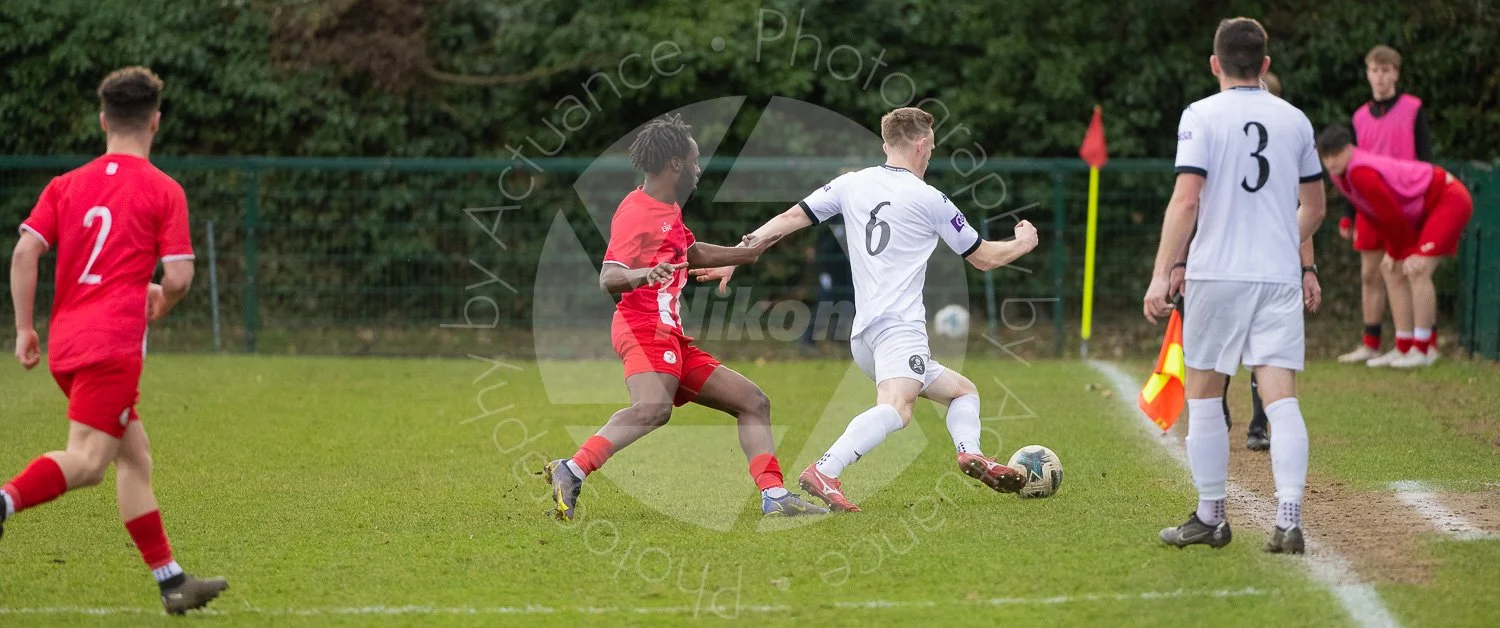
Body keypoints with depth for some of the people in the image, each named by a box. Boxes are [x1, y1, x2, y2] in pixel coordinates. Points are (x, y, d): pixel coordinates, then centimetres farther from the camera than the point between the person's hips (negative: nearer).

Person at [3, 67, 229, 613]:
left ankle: (171, 581, 16)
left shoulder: (66, 185, 14)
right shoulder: (164, 190, 1)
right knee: (87, 460, -15)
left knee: (135, 455, 14)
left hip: (65, 341, 7)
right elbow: (179, 277, -6)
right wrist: (159, 304, 16)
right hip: (114, 342, -7)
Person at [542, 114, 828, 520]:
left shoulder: (668, 210, 22)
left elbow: (692, 253, 41)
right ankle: (571, 473, -43)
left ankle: (775, 498, 8)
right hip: (645, 328, -11)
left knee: (753, 402, 12)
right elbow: (608, 278, -21)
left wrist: (747, 253, 48)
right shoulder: (636, 213, -10)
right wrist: (644, 275, -40)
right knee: (654, 407, -39)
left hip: (671, 338, 11)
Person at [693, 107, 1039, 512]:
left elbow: (790, 218, 9)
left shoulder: (852, 184, 15)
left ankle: (969, 454, -8)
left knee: (963, 391, 19)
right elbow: (984, 258, 11)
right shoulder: (928, 199, 2)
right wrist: (1023, 243, 30)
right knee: (896, 407, -29)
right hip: (899, 324, -8)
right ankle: (823, 473, -48)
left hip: (863, 335, 8)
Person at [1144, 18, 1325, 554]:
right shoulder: (1294, 120, 10)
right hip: (1280, 276, 3)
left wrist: (1160, 276, -12)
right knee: (1281, 398, -1)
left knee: (1203, 397, 10)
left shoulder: (1202, 116, -3)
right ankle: (1288, 521, -13)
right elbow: (1314, 208, 18)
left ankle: (1210, 519, 15)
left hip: (1217, 274, -3)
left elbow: (1185, 201, -13)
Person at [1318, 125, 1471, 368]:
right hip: (1424, 211, 11)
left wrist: (1403, 251, -8)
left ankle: (1422, 350, -16)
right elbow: (1371, 215, 10)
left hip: (1448, 199, -11)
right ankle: (1404, 349, 11)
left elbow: (1391, 216, -22)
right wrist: (1393, 251, 7)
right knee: (1393, 271, 8)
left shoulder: (1361, 173, -31)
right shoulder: (1339, 175, 0)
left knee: (1417, 270, -21)